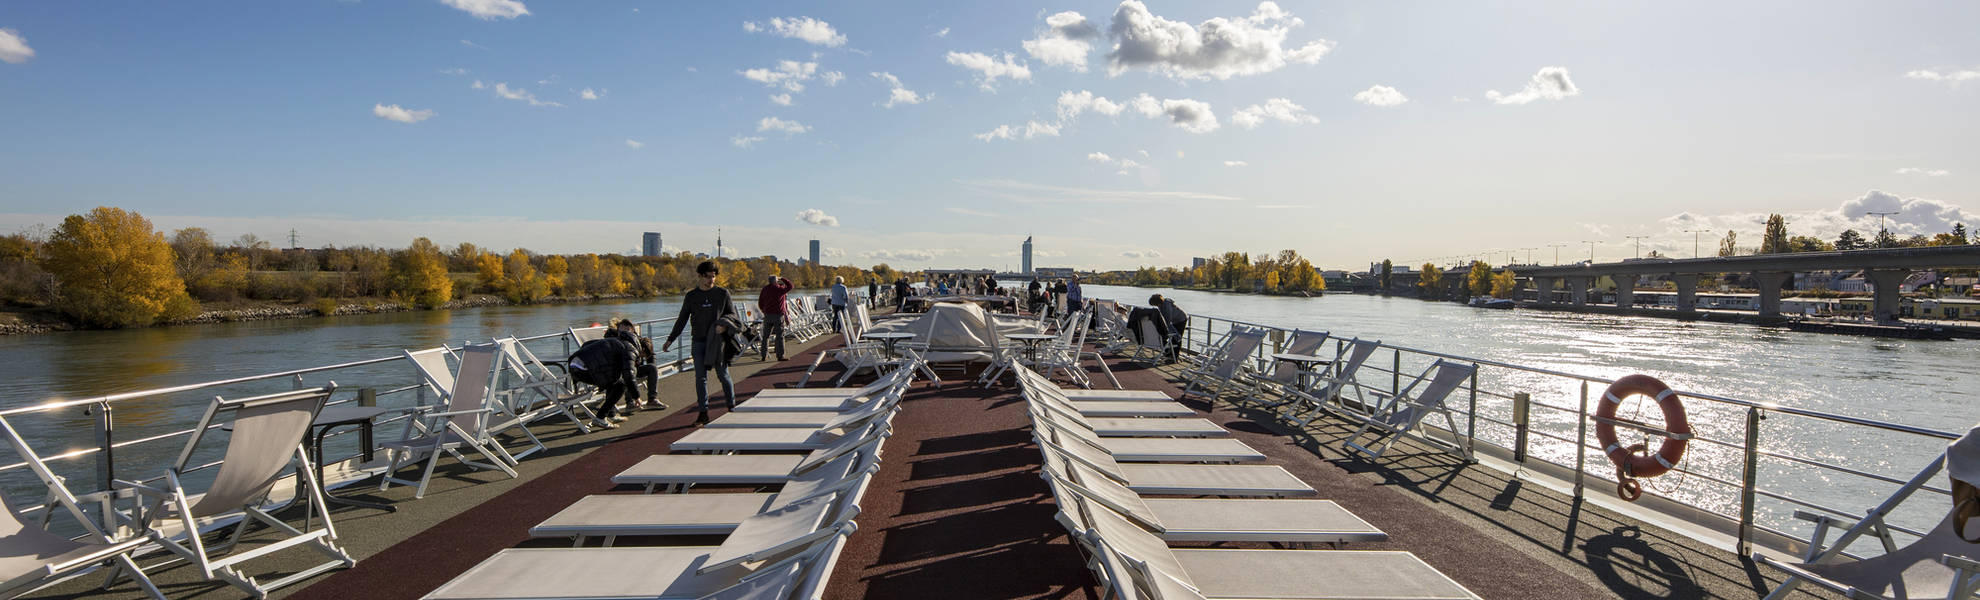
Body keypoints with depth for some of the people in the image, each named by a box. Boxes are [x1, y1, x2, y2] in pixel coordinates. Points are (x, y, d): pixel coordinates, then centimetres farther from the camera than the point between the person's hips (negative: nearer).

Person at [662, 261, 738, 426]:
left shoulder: (723, 293, 2)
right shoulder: (691, 296, 5)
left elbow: (732, 314, 6)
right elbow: (682, 320, 11)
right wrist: (670, 339, 7)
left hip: (717, 342, -1)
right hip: (698, 342, 2)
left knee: (723, 375, 2)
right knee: (700, 378, 1)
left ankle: (732, 406, 15)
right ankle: (703, 413, 5)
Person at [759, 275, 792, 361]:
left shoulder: (764, 289, 8)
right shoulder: (780, 289, -6)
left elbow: (760, 304, 12)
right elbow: (790, 286, 10)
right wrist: (782, 279, 16)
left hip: (767, 315, 4)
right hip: (778, 315, -4)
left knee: (766, 336, 10)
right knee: (780, 336, -1)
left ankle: (763, 355, 11)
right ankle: (780, 356, -2)